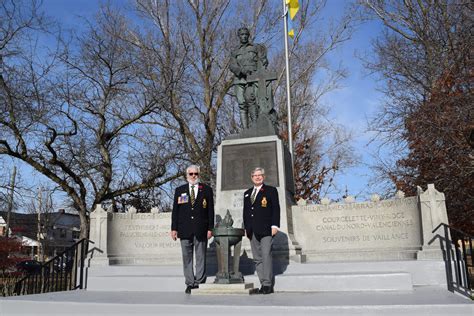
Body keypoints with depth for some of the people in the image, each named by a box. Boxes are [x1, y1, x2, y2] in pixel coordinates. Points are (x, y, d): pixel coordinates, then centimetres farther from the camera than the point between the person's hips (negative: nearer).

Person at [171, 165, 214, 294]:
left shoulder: (207, 190, 7)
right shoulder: (179, 190, 11)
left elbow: (210, 210, 5)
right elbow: (175, 210, 9)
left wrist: (210, 228, -2)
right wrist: (174, 228, 2)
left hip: (201, 230, -1)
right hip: (185, 230, 1)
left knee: (200, 258, 2)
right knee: (187, 258, 4)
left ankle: (199, 282, 9)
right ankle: (190, 283, 12)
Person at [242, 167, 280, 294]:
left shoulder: (271, 190, 6)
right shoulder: (247, 193, 20)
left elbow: (276, 209, -1)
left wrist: (274, 225, -10)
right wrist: (246, 228, 13)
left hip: (266, 229, -5)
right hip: (252, 231, 5)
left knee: (266, 255, -12)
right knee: (257, 258, 4)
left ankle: (268, 284, -8)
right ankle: (263, 283, 9)